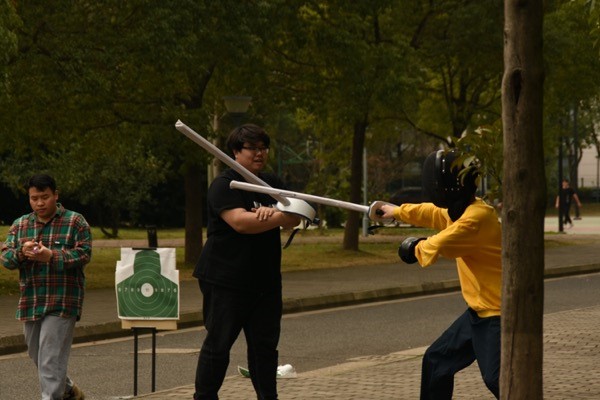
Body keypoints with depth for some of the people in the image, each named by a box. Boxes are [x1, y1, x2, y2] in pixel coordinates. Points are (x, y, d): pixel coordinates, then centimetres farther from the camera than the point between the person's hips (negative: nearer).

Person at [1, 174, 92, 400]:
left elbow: (83, 254, -10)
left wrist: (51, 256, -23)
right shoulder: (19, 225, 12)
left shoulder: (75, 222, -1)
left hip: (62, 302, -6)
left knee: (51, 358, -13)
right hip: (30, 303, 6)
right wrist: (21, 252, -19)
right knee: (37, 354, 16)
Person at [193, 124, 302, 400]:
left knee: (265, 344, 9)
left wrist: (270, 212, -19)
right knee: (218, 343, -2)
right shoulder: (224, 185, -8)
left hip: (265, 281, 7)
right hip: (226, 281, -6)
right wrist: (282, 217, -28)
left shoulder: (271, 184, 14)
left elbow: (291, 220, 2)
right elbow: (240, 222, -24)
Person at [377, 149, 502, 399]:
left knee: (497, 379, -22)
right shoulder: (460, 209, 9)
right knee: (436, 360, 17)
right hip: (478, 311, 10)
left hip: (497, 314, -10)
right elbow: (431, 213, 30)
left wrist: (415, 248, 0)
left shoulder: (478, 215, -23)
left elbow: (437, 247, -23)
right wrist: (398, 212, 45)